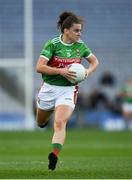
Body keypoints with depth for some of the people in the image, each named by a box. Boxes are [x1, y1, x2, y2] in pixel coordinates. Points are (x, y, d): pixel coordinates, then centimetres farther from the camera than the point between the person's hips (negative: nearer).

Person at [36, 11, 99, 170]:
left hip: (68, 90, 0)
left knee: (60, 123, -22)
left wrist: (88, 71, -5)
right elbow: (39, 67, -19)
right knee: (41, 123, 21)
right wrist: (61, 71, -27)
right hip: (49, 88, 0)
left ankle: (54, 155, -33)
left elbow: (95, 61, 16)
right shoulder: (52, 44, -12)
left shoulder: (80, 46, -1)